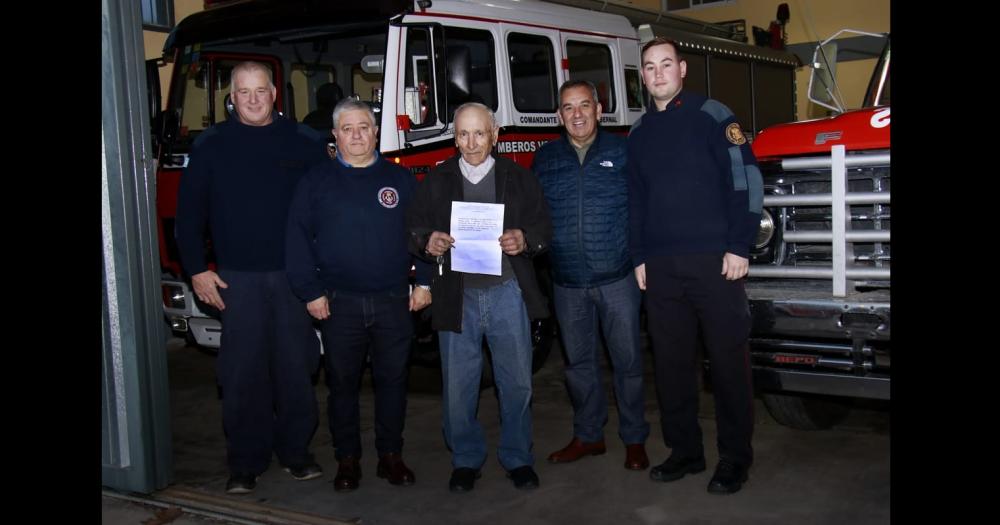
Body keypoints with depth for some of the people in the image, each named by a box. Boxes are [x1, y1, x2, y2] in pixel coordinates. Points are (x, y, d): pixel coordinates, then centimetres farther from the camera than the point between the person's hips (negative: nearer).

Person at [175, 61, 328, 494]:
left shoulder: (305, 143, 3)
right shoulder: (211, 145, 5)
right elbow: (189, 212, 7)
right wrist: (197, 270, 1)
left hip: (295, 276, 0)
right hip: (237, 279, 0)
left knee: (295, 367, 6)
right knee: (243, 373, 2)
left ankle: (295, 451, 20)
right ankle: (245, 463, 13)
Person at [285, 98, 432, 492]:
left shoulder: (400, 179, 7)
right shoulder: (316, 182, 4)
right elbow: (298, 238, 1)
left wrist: (423, 282, 1)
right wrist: (310, 292, -5)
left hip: (393, 301, 1)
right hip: (339, 303, 0)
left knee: (392, 380, 7)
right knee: (342, 382, 7)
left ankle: (391, 456, 20)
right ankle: (347, 460, 19)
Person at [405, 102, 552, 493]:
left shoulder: (519, 178, 7)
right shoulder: (436, 182, 9)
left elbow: (544, 227, 6)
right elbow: (413, 231, 8)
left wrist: (525, 240, -15)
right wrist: (427, 242, -14)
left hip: (507, 293, 0)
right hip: (457, 298, 1)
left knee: (517, 383, 5)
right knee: (458, 386, 6)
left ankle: (517, 458, 22)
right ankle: (466, 459, 23)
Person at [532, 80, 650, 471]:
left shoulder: (622, 152, 1)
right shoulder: (545, 159, 9)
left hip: (617, 278, -3)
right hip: (567, 283, 3)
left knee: (627, 360, 3)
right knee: (578, 361, 12)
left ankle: (635, 439, 17)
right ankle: (588, 435, 27)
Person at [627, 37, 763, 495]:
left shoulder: (711, 116, 0)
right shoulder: (639, 133, 16)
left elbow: (746, 179, -5)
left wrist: (739, 247, -10)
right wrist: (638, 258, 13)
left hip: (714, 261, -5)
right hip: (660, 267, 5)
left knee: (727, 358, 0)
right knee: (671, 362, 8)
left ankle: (735, 457, 11)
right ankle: (684, 450, 20)